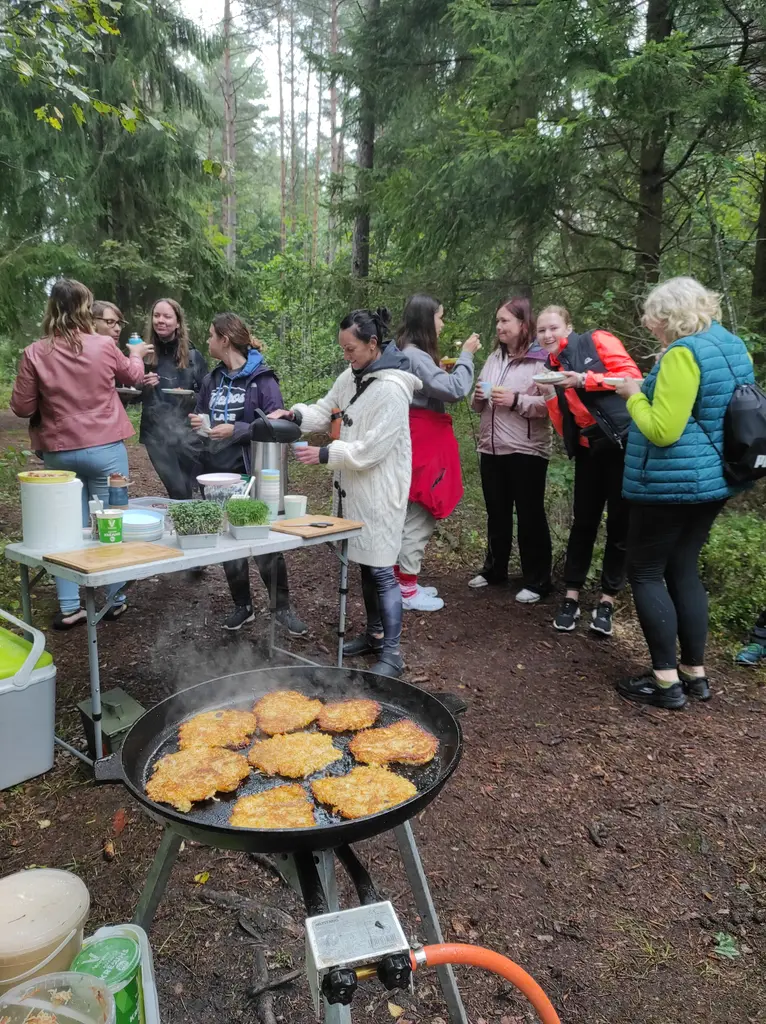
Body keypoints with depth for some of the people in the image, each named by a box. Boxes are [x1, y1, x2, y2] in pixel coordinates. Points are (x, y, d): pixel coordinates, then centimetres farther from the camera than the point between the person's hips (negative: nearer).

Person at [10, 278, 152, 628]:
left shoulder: (35, 353, -8)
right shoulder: (104, 346, -8)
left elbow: (22, 407, -2)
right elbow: (132, 375, 14)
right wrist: (137, 355, 35)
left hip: (58, 453, 2)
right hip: (105, 449, -1)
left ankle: (69, 607, 14)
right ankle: (113, 599, 20)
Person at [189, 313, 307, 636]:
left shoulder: (261, 378, -9)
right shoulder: (213, 379, 10)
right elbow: (199, 415, 20)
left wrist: (235, 430, -21)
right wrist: (197, 422, -3)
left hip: (250, 475, -6)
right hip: (216, 474, 6)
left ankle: (283, 608, 16)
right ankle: (242, 606, 27)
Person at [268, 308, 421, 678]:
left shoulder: (391, 389, -19)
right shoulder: (350, 377, 8)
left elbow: (372, 449, -22)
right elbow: (325, 411, 15)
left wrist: (324, 455, -19)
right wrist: (295, 415, -4)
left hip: (378, 491, -9)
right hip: (353, 487, 9)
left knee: (381, 570, -5)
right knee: (364, 563, 17)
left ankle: (392, 653, 5)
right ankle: (375, 634, 32)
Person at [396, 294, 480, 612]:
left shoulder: (412, 354, 15)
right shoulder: (414, 356, -18)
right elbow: (454, 390, -22)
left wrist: (442, 370, 7)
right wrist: (466, 355, -10)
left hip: (423, 441, 11)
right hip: (422, 443, -11)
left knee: (414, 516, 15)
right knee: (418, 517, -4)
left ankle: (405, 582, 23)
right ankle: (407, 591, 4)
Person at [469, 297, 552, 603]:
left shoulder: (540, 359, -9)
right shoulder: (494, 357, 14)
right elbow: (478, 406, 19)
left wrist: (515, 400, -22)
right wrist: (478, 397, -2)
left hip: (526, 451, -7)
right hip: (491, 449, 7)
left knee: (530, 515, 3)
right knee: (496, 513, 17)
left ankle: (536, 580, 14)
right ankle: (494, 569, 32)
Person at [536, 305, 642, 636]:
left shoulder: (596, 341, 0)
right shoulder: (552, 368, 14)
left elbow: (632, 375, -10)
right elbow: (564, 427, 9)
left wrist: (584, 380, -17)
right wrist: (550, 397, -7)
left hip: (623, 441, -5)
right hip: (588, 448, 5)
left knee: (620, 524, 2)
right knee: (583, 522, 5)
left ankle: (607, 601, 12)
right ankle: (571, 597, 13)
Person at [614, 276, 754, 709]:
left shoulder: (684, 353, -19)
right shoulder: (732, 345, 10)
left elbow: (663, 430, -24)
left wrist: (635, 396, -8)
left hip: (672, 483, -9)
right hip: (713, 479, 9)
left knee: (646, 573, 2)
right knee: (684, 569, 16)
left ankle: (666, 680, 5)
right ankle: (695, 673, 22)